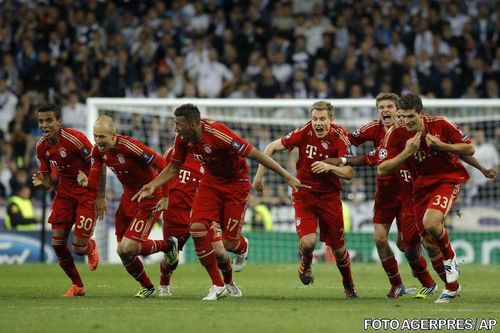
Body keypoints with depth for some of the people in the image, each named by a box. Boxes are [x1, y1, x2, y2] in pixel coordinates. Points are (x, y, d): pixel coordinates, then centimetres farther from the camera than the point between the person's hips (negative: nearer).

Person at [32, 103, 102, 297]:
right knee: (57, 241, -2)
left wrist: (100, 196, -15)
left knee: (78, 247, -9)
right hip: (65, 192, 6)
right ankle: (77, 286, 17)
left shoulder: (74, 139, -24)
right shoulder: (41, 147, -4)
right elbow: (49, 182, 7)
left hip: (87, 193, -6)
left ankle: (91, 248, 31)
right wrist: (41, 182, -18)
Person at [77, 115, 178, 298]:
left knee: (128, 248, -15)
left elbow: (163, 166, -25)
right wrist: (87, 182, -26)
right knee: (123, 252, 9)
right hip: (128, 197, 8)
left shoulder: (130, 147, -30)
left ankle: (169, 245, 11)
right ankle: (147, 287, 32)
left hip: (149, 199, -8)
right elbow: (95, 181, -2)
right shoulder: (98, 151, -6)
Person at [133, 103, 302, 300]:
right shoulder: (182, 140, -11)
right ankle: (218, 286, -1)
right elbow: (173, 168, 6)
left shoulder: (218, 134, -32)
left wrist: (286, 176, -26)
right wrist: (152, 186, -8)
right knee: (197, 229, -15)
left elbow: (254, 154, -28)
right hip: (210, 182, 5)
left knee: (229, 242, -6)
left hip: (236, 183, -5)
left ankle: (242, 248, 37)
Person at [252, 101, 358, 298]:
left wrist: (329, 167, -34)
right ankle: (306, 263, 18)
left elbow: (348, 173, -17)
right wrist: (259, 176, -5)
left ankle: (349, 286, 32)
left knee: (339, 249, 5)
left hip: (329, 195, 1)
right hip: (304, 193, -1)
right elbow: (271, 148, -5)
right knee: (308, 242, -19)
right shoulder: (304, 133, -14)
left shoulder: (340, 137, -14)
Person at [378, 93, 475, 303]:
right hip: (421, 185, 4)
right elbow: (382, 170, -16)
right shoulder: (396, 134, -13)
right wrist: (406, 152, -28)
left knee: (431, 223, -29)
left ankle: (451, 260, 0)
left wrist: (441, 145, -22)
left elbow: (469, 149, -7)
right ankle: (452, 286, 21)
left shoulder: (440, 124, -16)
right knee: (429, 239, 2)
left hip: (449, 178, -4)